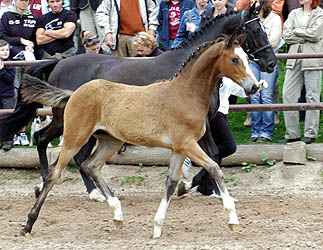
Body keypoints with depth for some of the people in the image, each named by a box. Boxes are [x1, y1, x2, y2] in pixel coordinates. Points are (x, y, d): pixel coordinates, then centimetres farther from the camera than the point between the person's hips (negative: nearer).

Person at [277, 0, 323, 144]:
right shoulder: (294, 14, 16)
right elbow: (287, 36, 5)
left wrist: (296, 31, -2)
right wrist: (305, 37, -6)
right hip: (294, 59, 4)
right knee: (288, 95, -1)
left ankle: (310, 134, 3)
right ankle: (292, 134, 4)